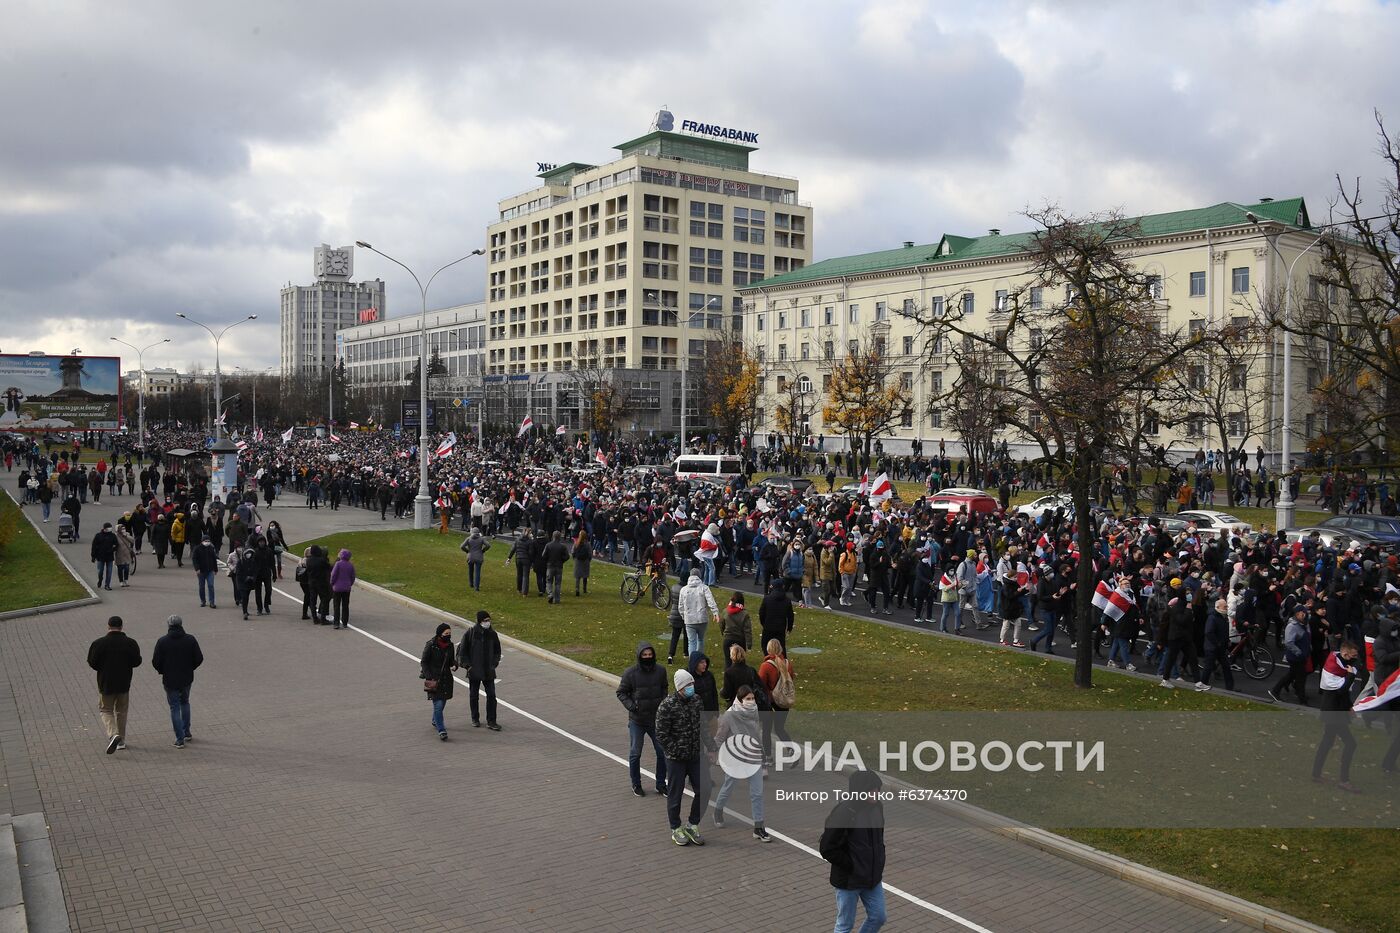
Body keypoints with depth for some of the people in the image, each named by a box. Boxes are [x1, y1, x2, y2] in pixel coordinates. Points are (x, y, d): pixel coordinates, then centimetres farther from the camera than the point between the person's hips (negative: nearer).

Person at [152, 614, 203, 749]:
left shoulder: (162, 641, -10)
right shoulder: (190, 640, -6)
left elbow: (155, 662, -11)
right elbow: (199, 658, -5)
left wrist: (162, 671, 8)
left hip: (170, 680, -2)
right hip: (187, 678, 2)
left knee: (175, 707, 5)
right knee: (185, 703, 23)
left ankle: (180, 739, 3)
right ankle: (186, 733, 26)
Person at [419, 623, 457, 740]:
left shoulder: (449, 645, 5)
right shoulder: (431, 645, -12)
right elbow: (424, 662, -8)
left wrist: (454, 665, -7)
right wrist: (429, 678, -14)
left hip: (446, 678, 6)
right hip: (434, 679, -6)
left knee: (442, 702, 17)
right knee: (438, 704, -12)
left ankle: (435, 721, 43)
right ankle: (441, 730, -12)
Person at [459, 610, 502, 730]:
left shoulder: (492, 634, 1)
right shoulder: (470, 633, -9)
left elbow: (497, 651, 15)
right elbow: (462, 650, -3)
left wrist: (495, 663, 4)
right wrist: (467, 665, -8)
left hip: (489, 671, 2)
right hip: (474, 671, -2)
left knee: (491, 695, -1)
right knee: (474, 696, 11)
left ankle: (491, 721, 4)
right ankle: (475, 719, 26)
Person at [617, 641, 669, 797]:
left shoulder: (660, 671, -3)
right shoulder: (630, 673, -12)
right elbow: (621, 692, -2)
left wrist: (663, 703, -1)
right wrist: (630, 705, -17)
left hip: (656, 719, 2)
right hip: (636, 720, -2)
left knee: (662, 752, 7)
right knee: (635, 754, 9)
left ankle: (661, 784, 24)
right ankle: (636, 785, 26)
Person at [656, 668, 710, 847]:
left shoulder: (697, 701, 2)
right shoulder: (667, 706, -16)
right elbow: (661, 734, -14)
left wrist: (709, 743, 5)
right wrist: (677, 752, -15)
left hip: (697, 756, 5)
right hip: (676, 759, -5)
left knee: (704, 791, 3)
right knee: (675, 794, 7)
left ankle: (691, 825, 21)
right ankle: (676, 829, 24)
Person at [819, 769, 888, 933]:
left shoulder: (877, 807, -3)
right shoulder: (843, 813, -25)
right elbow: (827, 849, -22)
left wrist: (879, 864, 6)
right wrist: (851, 867, -17)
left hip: (873, 877, 7)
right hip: (848, 881, -6)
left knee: (878, 918, 15)